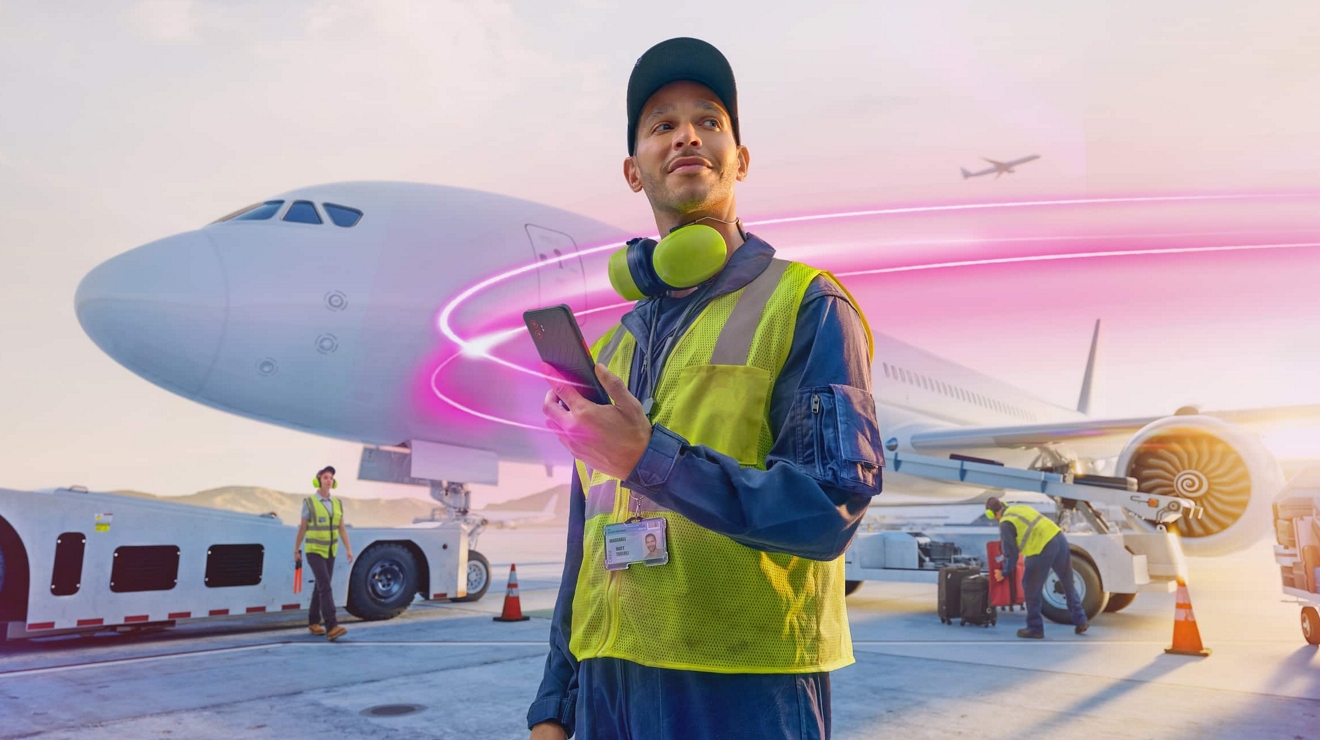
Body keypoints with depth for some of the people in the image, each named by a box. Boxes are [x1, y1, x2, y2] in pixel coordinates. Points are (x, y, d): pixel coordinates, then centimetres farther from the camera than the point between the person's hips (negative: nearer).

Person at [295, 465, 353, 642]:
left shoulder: (337, 503, 3)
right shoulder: (309, 503, -12)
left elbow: (342, 528, 5)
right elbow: (302, 528, -4)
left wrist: (349, 549, -2)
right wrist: (296, 551, 3)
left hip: (329, 552, 6)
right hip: (314, 551, -6)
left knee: (321, 587, 12)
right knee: (325, 586, -18)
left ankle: (313, 622, 29)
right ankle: (332, 627, -24)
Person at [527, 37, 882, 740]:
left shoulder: (807, 307, -5)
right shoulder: (609, 348, 11)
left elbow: (830, 510, -15)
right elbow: (586, 547, 13)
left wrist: (649, 459, -25)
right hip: (609, 683, 5)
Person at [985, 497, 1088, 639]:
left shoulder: (1005, 523, -2)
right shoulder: (1020, 507, 21)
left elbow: (1011, 554, -1)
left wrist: (1004, 572, 15)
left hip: (1043, 548, -8)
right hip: (1058, 537, 8)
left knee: (1031, 588, 9)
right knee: (1068, 584, 23)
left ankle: (1035, 628, 16)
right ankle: (1080, 621, 30)